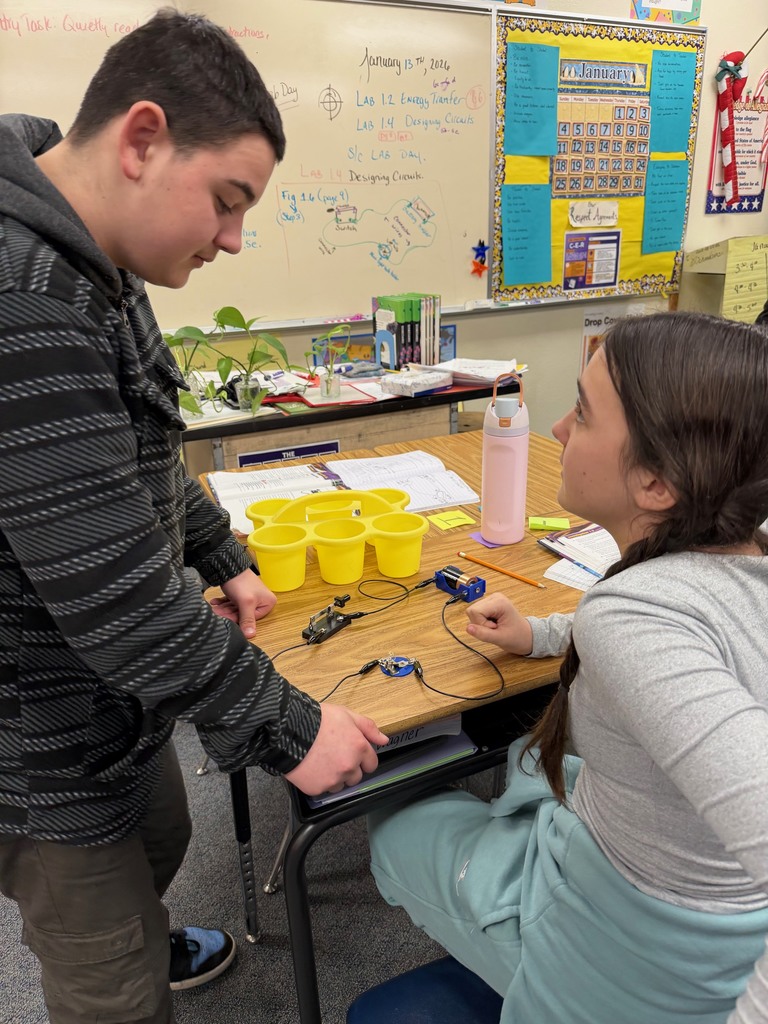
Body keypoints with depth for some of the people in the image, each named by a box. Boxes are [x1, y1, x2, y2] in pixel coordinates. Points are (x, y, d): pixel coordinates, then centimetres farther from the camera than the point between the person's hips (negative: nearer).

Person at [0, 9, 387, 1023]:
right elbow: (116, 596, -32)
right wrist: (288, 729, -20)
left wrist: (227, 561, 15)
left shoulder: (85, 272, 2)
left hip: (114, 701, 10)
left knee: (159, 840, 33)